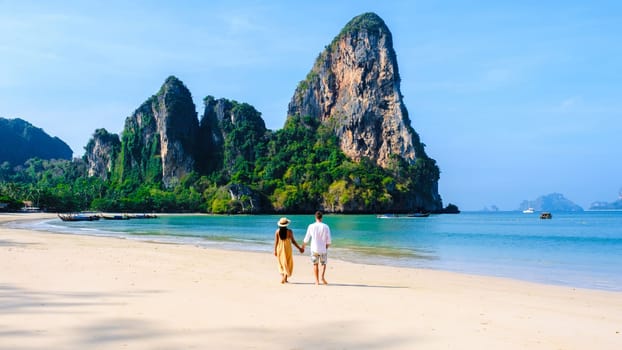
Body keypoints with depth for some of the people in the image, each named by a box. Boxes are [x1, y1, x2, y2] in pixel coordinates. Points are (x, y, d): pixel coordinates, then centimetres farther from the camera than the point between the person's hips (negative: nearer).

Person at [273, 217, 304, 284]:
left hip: (279, 248, 3)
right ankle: (285, 278, -3)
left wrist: (275, 250, 7)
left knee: (281, 263, 16)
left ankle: (282, 277, 15)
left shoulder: (277, 231, -4)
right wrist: (299, 248, 1)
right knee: (288, 263, 8)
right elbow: (293, 241, -9)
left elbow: (276, 241, -2)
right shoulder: (289, 231, -11)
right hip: (287, 248, -3)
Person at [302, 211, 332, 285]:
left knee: (315, 265, 13)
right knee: (323, 263, 17)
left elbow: (306, 239, 3)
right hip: (323, 249, 0)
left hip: (314, 249, 0)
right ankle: (323, 277, -5)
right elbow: (328, 241, -2)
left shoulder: (311, 226, -3)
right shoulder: (326, 227, -4)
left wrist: (303, 247, 18)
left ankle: (317, 281, 11)